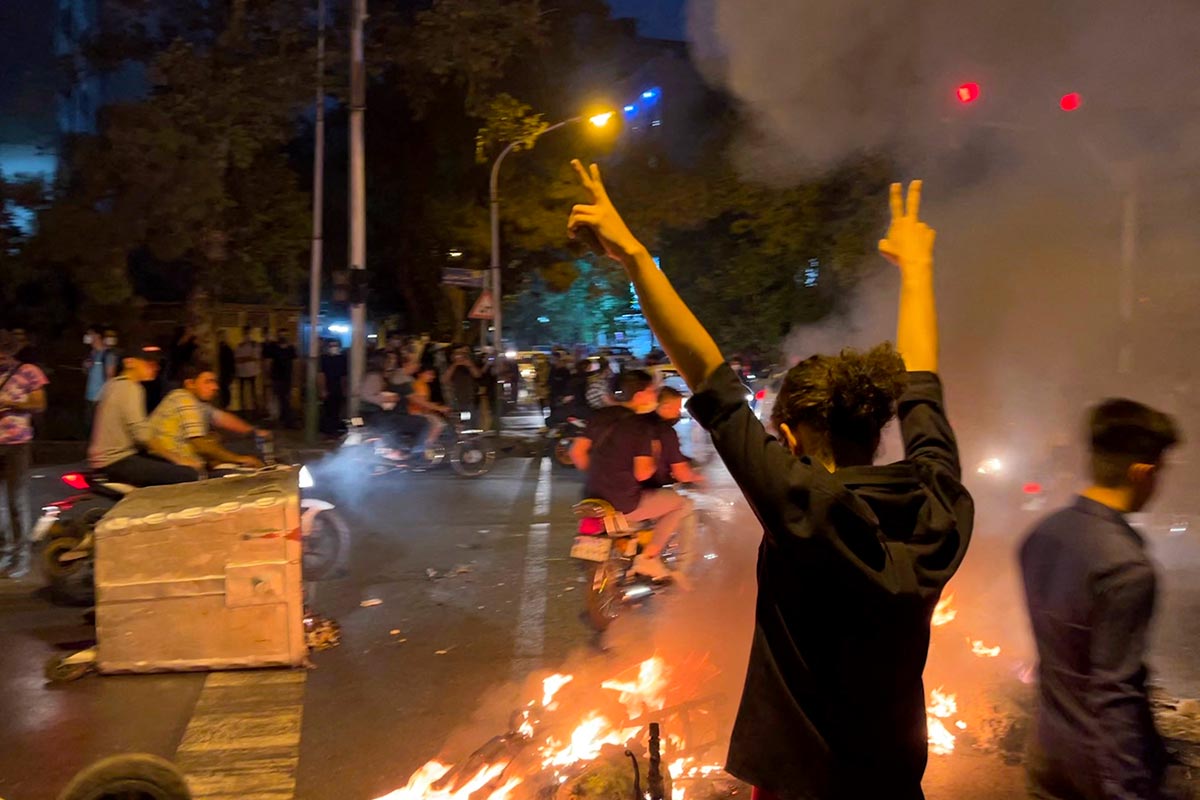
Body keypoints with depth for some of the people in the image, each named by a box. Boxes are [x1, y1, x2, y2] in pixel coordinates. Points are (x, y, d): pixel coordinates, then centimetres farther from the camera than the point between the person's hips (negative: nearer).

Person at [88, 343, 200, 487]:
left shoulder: (115, 384, 15)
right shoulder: (130, 388, -14)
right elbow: (142, 434, -21)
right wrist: (176, 459, -14)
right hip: (116, 461, -11)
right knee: (189, 475, -22)